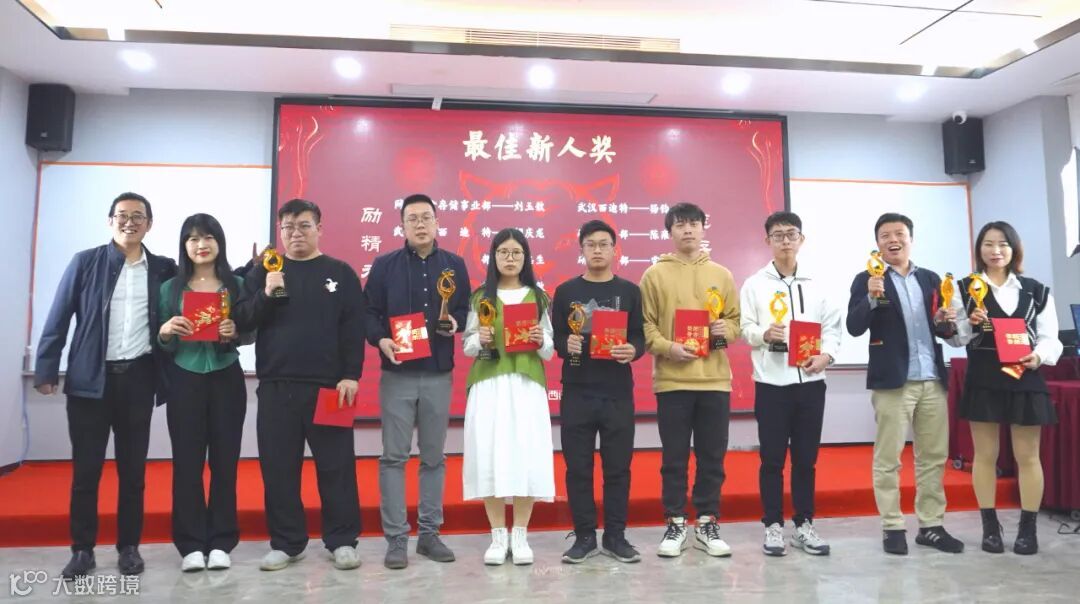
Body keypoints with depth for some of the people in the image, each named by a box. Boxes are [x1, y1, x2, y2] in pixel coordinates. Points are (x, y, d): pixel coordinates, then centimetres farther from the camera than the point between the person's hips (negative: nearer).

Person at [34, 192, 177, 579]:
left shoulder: (163, 269, 5)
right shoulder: (85, 262, 1)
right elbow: (59, 318, -1)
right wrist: (46, 369, -6)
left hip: (138, 379, 1)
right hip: (90, 378, -1)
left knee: (133, 468, 8)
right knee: (85, 468, 5)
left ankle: (129, 547, 19)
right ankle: (82, 549, 18)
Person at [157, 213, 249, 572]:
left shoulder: (237, 285, 3)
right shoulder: (171, 288, 6)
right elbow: (164, 344, 7)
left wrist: (234, 334, -15)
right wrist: (165, 332, -14)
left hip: (226, 380, -1)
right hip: (185, 380, 1)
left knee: (225, 460, 3)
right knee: (186, 461, 2)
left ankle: (220, 542, 13)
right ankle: (191, 544, 11)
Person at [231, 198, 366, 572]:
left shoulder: (340, 273, 6)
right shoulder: (263, 272, 11)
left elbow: (354, 328, 0)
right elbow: (241, 322, 3)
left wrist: (351, 375, -8)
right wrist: (265, 294, -14)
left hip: (328, 385, -2)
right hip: (276, 386, 2)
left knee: (336, 465, 2)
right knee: (278, 467, 7)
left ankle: (342, 540, 13)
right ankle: (286, 543, 20)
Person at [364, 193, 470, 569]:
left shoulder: (454, 265, 8)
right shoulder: (384, 265, 2)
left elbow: (467, 308, 11)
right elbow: (368, 312, 0)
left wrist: (456, 322, -11)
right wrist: (380, 340, -18)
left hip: (439, 375, 2)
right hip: (397, 375, -2)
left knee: (434, 456, 10)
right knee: (394, 456, 1)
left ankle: (430, 533, 21)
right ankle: (396, 538, 10)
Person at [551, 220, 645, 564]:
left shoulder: (629, 292, 8)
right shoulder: (565, 292, 8)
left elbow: (640, 337, 5)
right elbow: (554, 338, 6)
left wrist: (633, 350, -16)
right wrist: (566, 345, -16)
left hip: (618, 393, 0)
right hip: (576, 393, 0)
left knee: (618, 466, 5)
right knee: (578, 467, 4)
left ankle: (615, 536, 18)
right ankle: (584, 536, 16)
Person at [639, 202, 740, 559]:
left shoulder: (721, 275, 11)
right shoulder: (655, 275, 3)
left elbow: (737, 320, 14)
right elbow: (644, 325, 0)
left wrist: (726, 329, -7)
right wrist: (667, 347, -15)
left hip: (715, 379, 2)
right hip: (671, 380, -2)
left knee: (712, 457, 8)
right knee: (674, 458, 5)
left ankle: (707, 524, 21)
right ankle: (675, 525, 17)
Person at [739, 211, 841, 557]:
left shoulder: (815, 283, 10)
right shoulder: (755, 284, 4)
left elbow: (833, 325, 8)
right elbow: (743, 327, -1)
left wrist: (827, 354, -9)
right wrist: (764, 333, -21)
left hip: (810, 380, 2)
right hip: (771, 382, -2)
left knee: (806, 458, 10)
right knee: (772, 459, 4)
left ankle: (804, 525, 21)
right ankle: (773, 526, 14)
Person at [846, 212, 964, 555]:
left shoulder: (930, 279, 14)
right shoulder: (867, 280, -1)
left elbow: (945, 329, 17)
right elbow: (854, 328, -10)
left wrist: (944, 323, -5)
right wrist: (872, 297, -25)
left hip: (932, 380, 5)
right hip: (892, 381, -5)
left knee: (934, 456, 10)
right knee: (888, 458, 0)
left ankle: (931, 526, 20)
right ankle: (892, 528, 9)